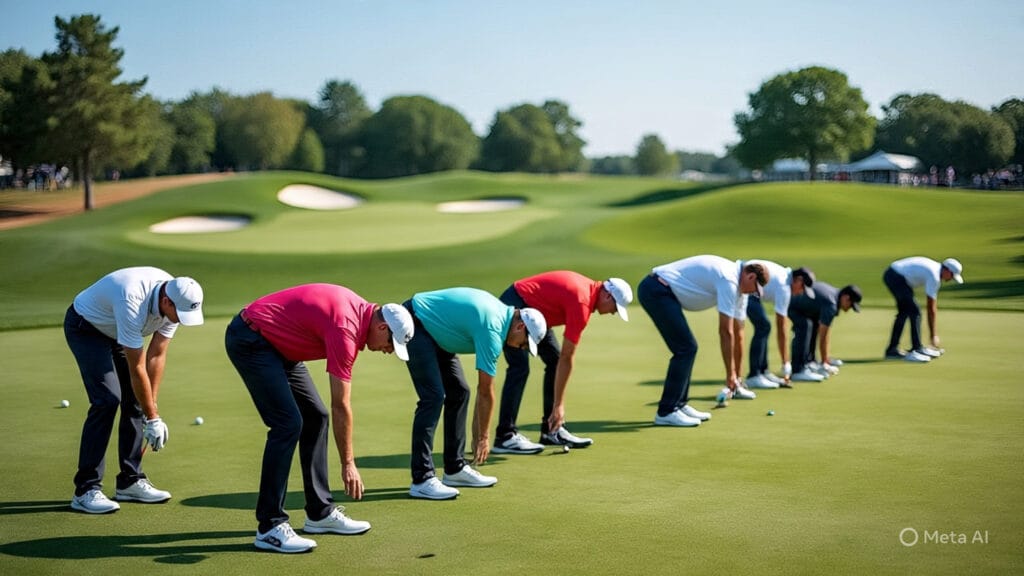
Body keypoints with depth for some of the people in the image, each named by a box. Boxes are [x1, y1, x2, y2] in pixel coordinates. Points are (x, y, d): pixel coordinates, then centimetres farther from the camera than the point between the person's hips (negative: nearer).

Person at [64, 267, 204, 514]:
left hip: (116, 331, 8)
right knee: (107, 400, -19)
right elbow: (136, 368, -32)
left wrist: (151, 405, -11)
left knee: (136, 399, -1)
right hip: (85, 326, -7)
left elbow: (157, 355, -10)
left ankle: (130, 481, 8)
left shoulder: (176, 299, -18)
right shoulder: (132, 302, -40)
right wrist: (152, 418, -25)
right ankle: (86, 489, -15)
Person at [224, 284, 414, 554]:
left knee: (316, 418, 7)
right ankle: (270, 526, -12)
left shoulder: (359, 309, 3)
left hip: (276, 343, 11)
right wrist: (348, 463, -14)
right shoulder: (345, 329, -25)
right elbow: (341, 406, -21)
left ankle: (320, 512, 14)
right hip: (249, 340, -11)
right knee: (288, 423, -18)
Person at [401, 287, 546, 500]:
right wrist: (484, 437, -5)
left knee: (459, 392, 8)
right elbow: (486, 391, -15)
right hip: (414, 323, -11)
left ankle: (455, 469, 14)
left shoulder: (502, 313, 6)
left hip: (430, 328, 11)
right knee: (434, 396, -18)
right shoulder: (492, 330, -23)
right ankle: (421, 480, -17)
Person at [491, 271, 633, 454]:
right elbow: (567, 358, -22)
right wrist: (559, 405, -18)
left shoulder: (589, 288, 2)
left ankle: (551, 430, 10)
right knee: (520, 367, -18)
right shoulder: (581, 303, -24)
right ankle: (504, 436, -17)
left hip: (533, 309, 11)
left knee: (555, 360, 6)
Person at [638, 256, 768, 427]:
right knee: (685, 348, -9)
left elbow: (737, 333, 20)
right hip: (656, 290, -10)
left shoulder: (736, 285, 16)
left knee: (687, 348, 12)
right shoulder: (729, 281, -15)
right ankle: (667, 412, -5)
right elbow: (725, 331, -13)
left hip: (658, 291, 10)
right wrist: (730, 373, -5)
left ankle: (679, 405, 18)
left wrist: (736, 376, 23)